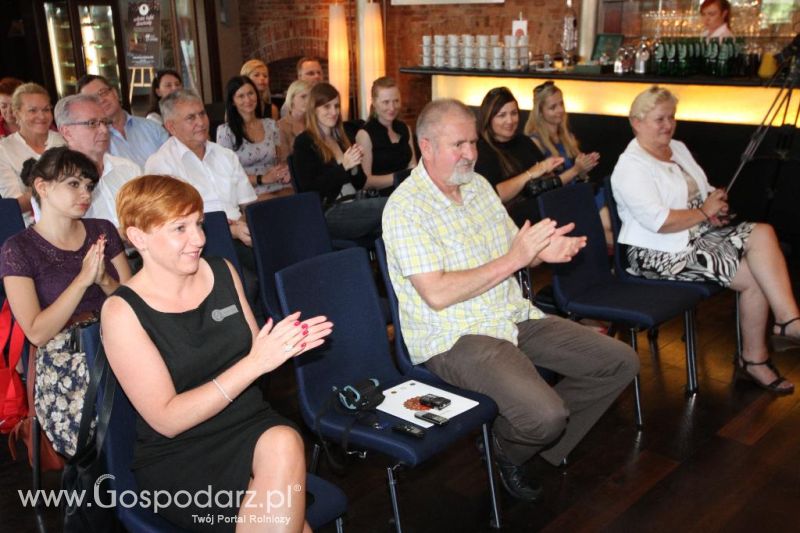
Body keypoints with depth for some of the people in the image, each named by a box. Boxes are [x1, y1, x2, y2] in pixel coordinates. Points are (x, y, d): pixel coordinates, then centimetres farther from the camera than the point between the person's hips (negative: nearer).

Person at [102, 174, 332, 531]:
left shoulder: (222, 272, 2)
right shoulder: (123, 311, -11)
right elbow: (166, 420, -15)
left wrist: (285, 345, -9)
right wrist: (255, 364, -23)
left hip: (251, 423, 5)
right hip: (176, 456, -4)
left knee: (283, 443, -31)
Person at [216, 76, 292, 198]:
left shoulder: (271, 125, 14)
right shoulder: (225, 131, -1)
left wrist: (285, 171, -3)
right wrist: (262, 179, -14)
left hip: (280, 189, 5)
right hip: (251, 193, -4)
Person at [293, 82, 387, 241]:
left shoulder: (340, 138, 21)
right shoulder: (304, 142, 1)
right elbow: (310, 190, -9)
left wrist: (355, 165, 0)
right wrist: (343, 167, -15)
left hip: (354, 206, 6)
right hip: (328, 213, -6)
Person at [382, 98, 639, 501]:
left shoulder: (478, 185, 10)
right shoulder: (406, 207, -15)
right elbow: (437, 294, -23)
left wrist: (542, 250, -5)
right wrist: (514, 259, -21)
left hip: (516, 318, 8)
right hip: (455, 337, -8)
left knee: (620, 362, 4)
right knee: (545, 414, -28)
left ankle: (543, 442, 15)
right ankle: (508, 451, 8)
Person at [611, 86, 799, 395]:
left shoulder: (678, 149, 16)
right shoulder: (631, 166, -13)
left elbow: (703, 193, 25)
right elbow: (659, 221, -23)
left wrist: (716, 202, 1)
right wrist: (704, 212, -11)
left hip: (699, 235, 8)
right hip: (662, 255, -8)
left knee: (762, 233, -19)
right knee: (754, 276, -19)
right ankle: (754, 359, -8)